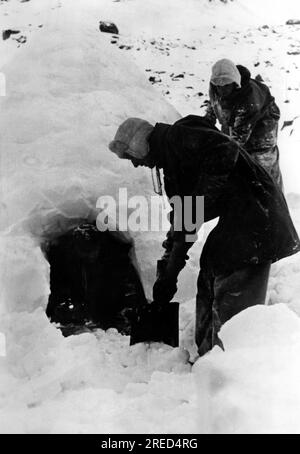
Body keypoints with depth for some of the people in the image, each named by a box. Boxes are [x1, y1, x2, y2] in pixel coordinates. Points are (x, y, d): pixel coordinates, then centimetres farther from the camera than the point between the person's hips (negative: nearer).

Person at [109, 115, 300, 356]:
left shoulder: (177, 136, -9)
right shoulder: (170, 158, 20)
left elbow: (226, 152, -28)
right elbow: (182, 219, 23)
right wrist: (167, 274, 22)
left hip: (255, 214, -11)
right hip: (237, 217, 11)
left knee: (232, 302, -6)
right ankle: (208, 357, 31)